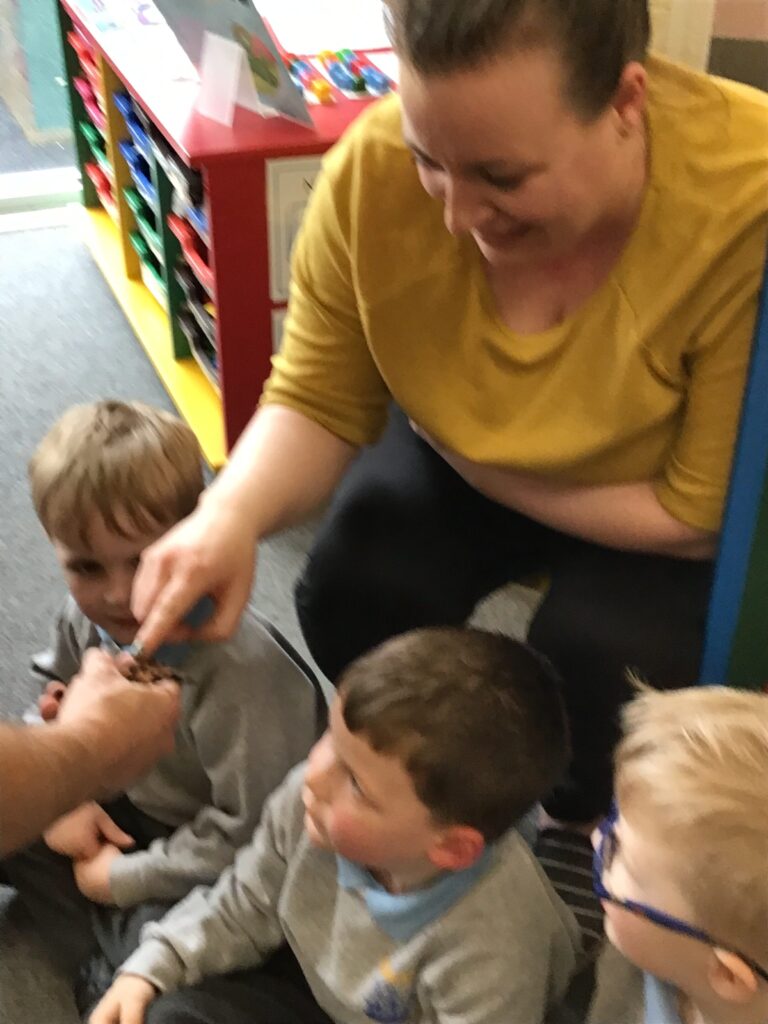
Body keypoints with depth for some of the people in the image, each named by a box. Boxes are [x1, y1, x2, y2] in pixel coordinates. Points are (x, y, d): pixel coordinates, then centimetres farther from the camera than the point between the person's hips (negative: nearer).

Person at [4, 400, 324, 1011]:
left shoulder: (239, 672, -36)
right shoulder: (87, 615, -14)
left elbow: (248, 831, -28)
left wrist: (126, 878, -19)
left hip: (218, 868, -7)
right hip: (127, 805, 8)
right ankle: (102, 954, -4)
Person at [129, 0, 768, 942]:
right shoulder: (373, 167, -27)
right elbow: (316, 402, -14)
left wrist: (476, 462, -21)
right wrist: (230, 516, -35)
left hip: (659, 512, -2)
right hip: (462, 454, 3)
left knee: (596, 651, -27)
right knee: (348, 598, -20)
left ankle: (578, 818, 12)